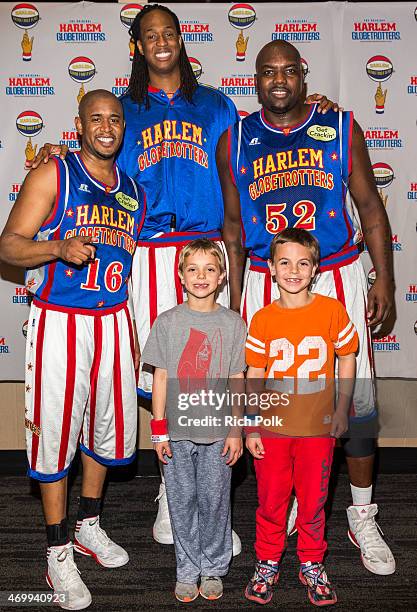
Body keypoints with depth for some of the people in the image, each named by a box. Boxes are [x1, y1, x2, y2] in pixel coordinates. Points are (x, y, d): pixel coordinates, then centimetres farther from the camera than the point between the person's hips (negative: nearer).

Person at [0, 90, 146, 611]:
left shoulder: (132, 191, 14)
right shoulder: (52, 176, -3)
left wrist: (136, 331, 16)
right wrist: (61, 247, -27)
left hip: (113, 323, 6)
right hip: (59, 324, -5)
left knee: (108, 427, 13)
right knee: (55, 432, 0)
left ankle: (89, 525, 36)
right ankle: (59, 553, 17)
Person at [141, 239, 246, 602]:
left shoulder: (233, 323, 0)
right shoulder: (167, 322, 0)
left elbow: (237, 381, 2)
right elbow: (160, 377, 2)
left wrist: (236, 431, 0)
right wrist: (159, 429, -1)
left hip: (218, 432, 0)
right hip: (177, 430, 1)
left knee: (215, 502, 8)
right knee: (182, 502, 10)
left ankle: (213, 569, 28)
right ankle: (188, 570, 27)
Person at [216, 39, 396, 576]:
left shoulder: (341, 129, 4)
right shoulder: (235, 141, 6)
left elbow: (370, 207, 7)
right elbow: (233, 223, 11)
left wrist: (384, 279, 1)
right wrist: (233, 297, 10)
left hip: (338, 279, 0)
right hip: (265, 284, 1)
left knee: (357, 400, 0)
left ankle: (362, 516, 21)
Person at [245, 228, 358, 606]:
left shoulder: (332, 310, -6)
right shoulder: (263, 319, -3)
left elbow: (348, 358, 4)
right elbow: (254, 375, 1)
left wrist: (342, 409, -1)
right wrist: (250, 427, 0)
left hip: (318, 428, 0)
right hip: (272, 428, 1)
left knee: (313, 501, 12)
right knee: (271, 501, 13)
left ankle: (312, 565, 34)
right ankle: (268, 564, 33)